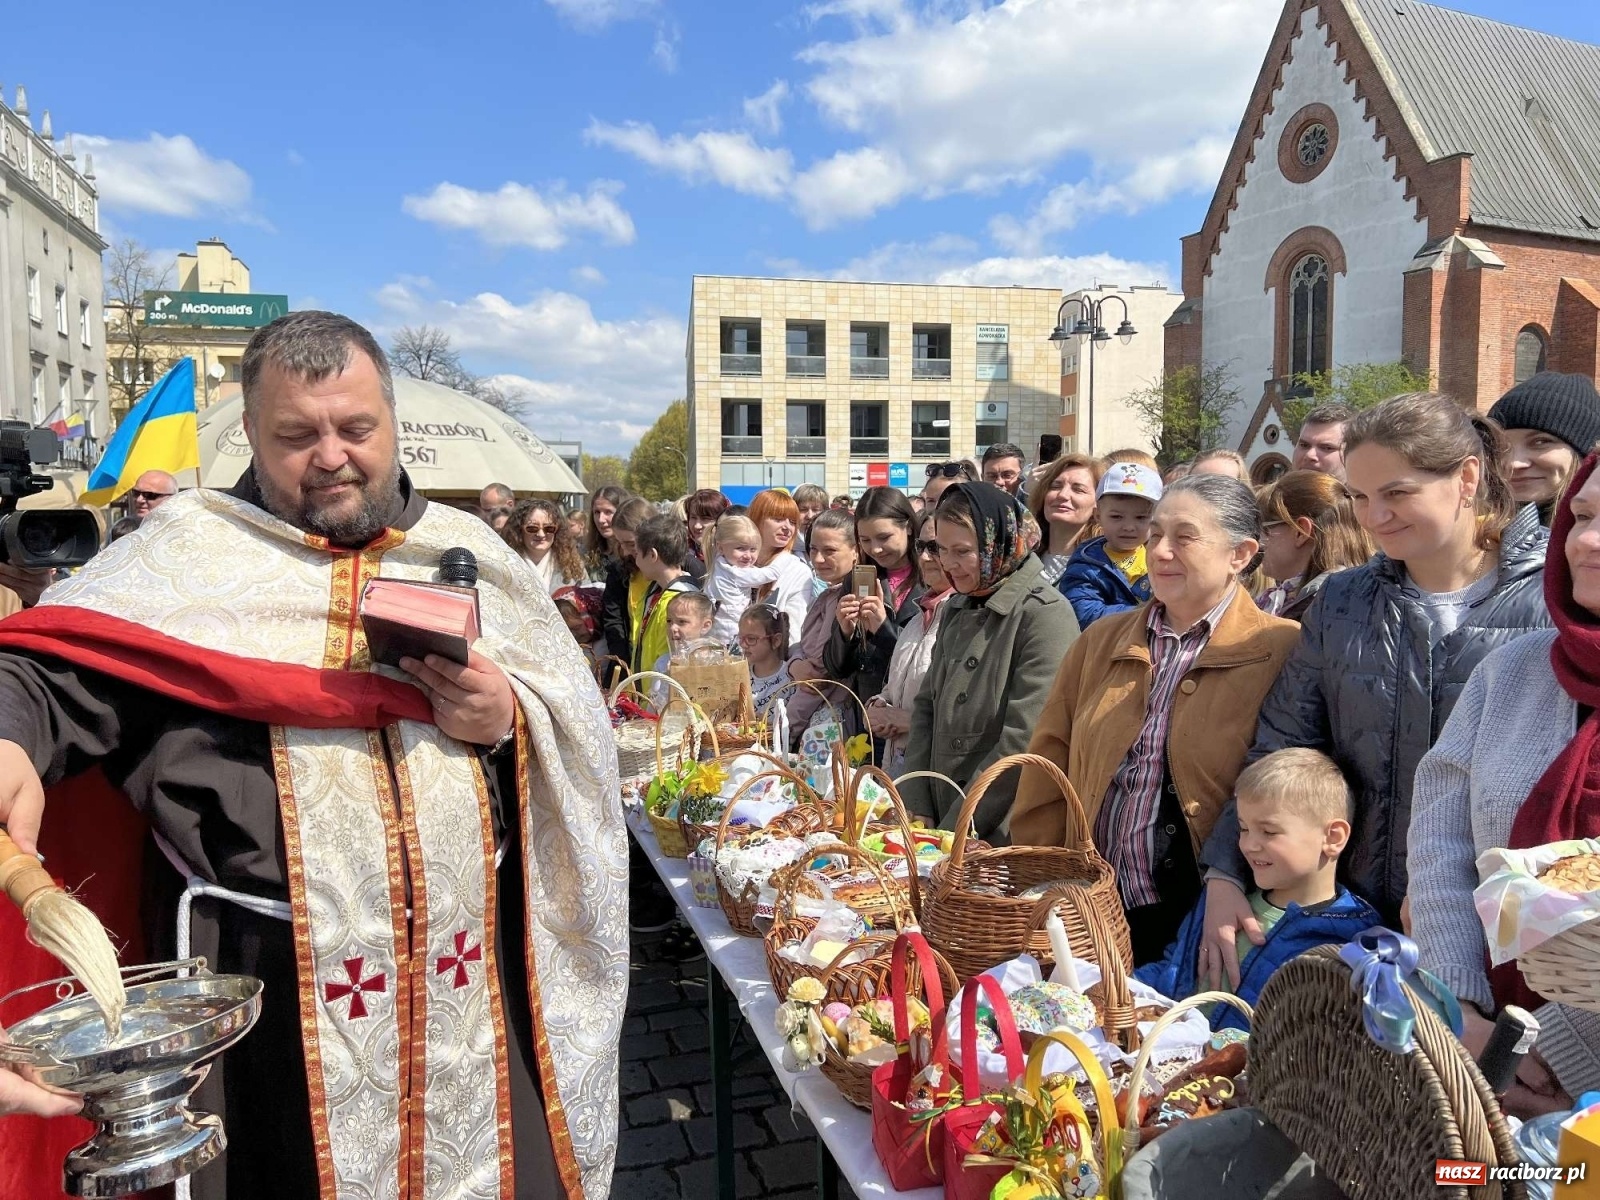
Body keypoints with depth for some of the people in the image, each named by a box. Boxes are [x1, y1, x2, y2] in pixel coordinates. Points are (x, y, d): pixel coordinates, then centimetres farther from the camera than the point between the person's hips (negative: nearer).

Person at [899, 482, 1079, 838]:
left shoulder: (1044, 615, -15)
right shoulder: (957, 609, 8)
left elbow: (1023, 741, -20)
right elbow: (926, 707, 8)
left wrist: (954, 830, -18)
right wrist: (916, 810, -3)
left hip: (1008, 837, -6)